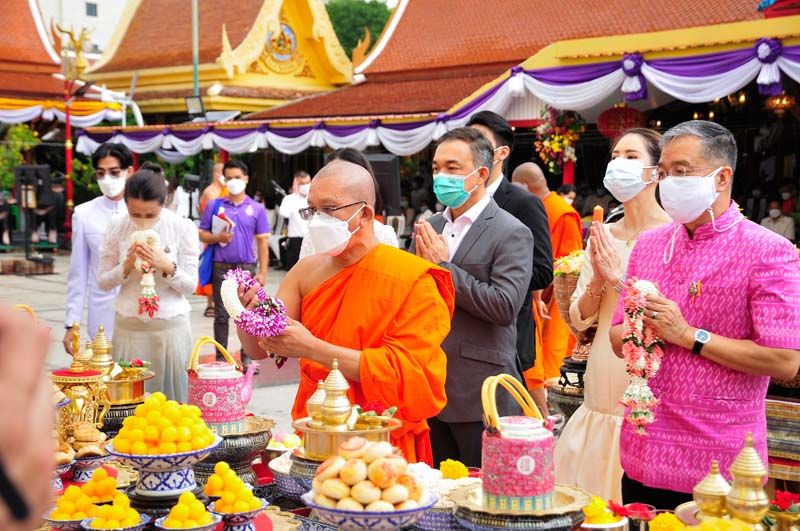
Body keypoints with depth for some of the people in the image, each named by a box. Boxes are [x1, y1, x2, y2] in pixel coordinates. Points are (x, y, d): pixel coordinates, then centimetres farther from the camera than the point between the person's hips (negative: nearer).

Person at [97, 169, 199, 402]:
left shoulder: (183, 228, -5)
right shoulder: (118, 228, -1)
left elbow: (190, 286, -2)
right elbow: (103, 281, 4)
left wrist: (167, 266, -20)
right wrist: (127, 266, -14)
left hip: (170, 326, -1)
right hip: (128, 327, 1)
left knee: (170, 399, 1)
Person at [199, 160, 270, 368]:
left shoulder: (257, 209, 5)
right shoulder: (214, 206, 5)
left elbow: (262, 241, 4)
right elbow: (202, 234, 8)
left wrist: (262, 272, -2)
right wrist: (218, 238, -13)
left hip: (247, 267, 0)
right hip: (221, 267, 0)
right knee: (221, 315, 6)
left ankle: (247, 358, 13)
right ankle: (220, 358, 13)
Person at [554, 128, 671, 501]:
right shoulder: (602, 236, 10)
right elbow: (579, 321, 10)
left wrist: (621, 277, -17)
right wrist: (597, 279, -7)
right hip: (602, 396, 6)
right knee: (590, 504, 11)